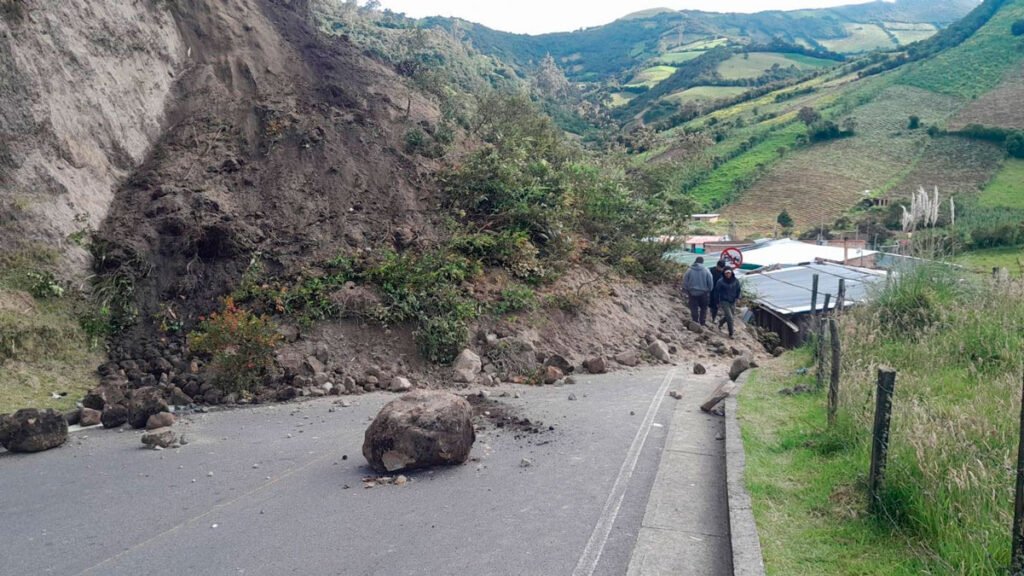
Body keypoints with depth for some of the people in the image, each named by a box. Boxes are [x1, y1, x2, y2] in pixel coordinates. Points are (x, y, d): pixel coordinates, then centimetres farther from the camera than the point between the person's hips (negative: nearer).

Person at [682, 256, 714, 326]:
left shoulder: (689, 271, -6)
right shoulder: (706, 271, -9)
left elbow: (685, 282, -1)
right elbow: (710, 283, -4)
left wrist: (686, 292, 10)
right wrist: (709, 290, 13)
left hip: (692, 292, 1)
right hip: (703, 293, -1)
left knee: (694, 309, 8)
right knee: (703, 308, 15)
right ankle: (702, 322, 14)